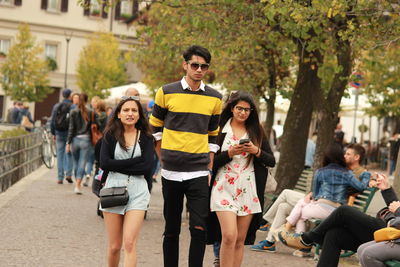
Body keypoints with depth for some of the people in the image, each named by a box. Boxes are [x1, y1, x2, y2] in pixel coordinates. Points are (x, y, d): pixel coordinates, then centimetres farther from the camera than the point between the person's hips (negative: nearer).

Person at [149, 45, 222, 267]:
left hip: (199, 173, 1)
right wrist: (163, 159, 6)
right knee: (171, 230, 8)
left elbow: (213, 137, 13)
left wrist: (210, 169, 7)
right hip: (171, 173, 0)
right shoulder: (166, 93, 0)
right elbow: (155, 128, 11)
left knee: (199, 228, -8)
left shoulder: (214, 98, 6)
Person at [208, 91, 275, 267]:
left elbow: (271, 161, 7)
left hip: (248, 191, 3)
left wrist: (256, 151, -10)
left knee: (240, 240, 5)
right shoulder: (219, 130, 1)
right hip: (224, 188, -3)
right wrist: (230, 153, -16)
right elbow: (211, 161, -3)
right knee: (229, 236, -16)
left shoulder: (256, 132, 10)